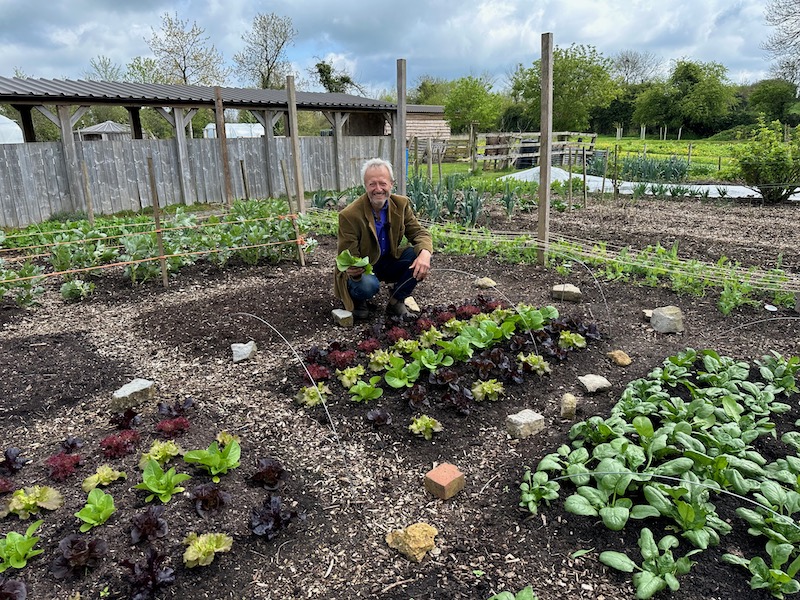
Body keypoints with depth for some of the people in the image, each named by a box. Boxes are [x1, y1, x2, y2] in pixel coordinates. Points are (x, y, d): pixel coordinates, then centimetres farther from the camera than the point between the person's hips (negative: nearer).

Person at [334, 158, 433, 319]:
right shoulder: (349, 215, -24)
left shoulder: (401, 204, -9)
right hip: (361, 269, -4)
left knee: (418, 256, -21)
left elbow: (419, 233, -7)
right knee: (368, 285, -37)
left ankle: (396, 301, -2)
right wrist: (353, 271, -47)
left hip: (389, 261, 5)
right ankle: (356, 300, 2)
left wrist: (425, 253, -31)